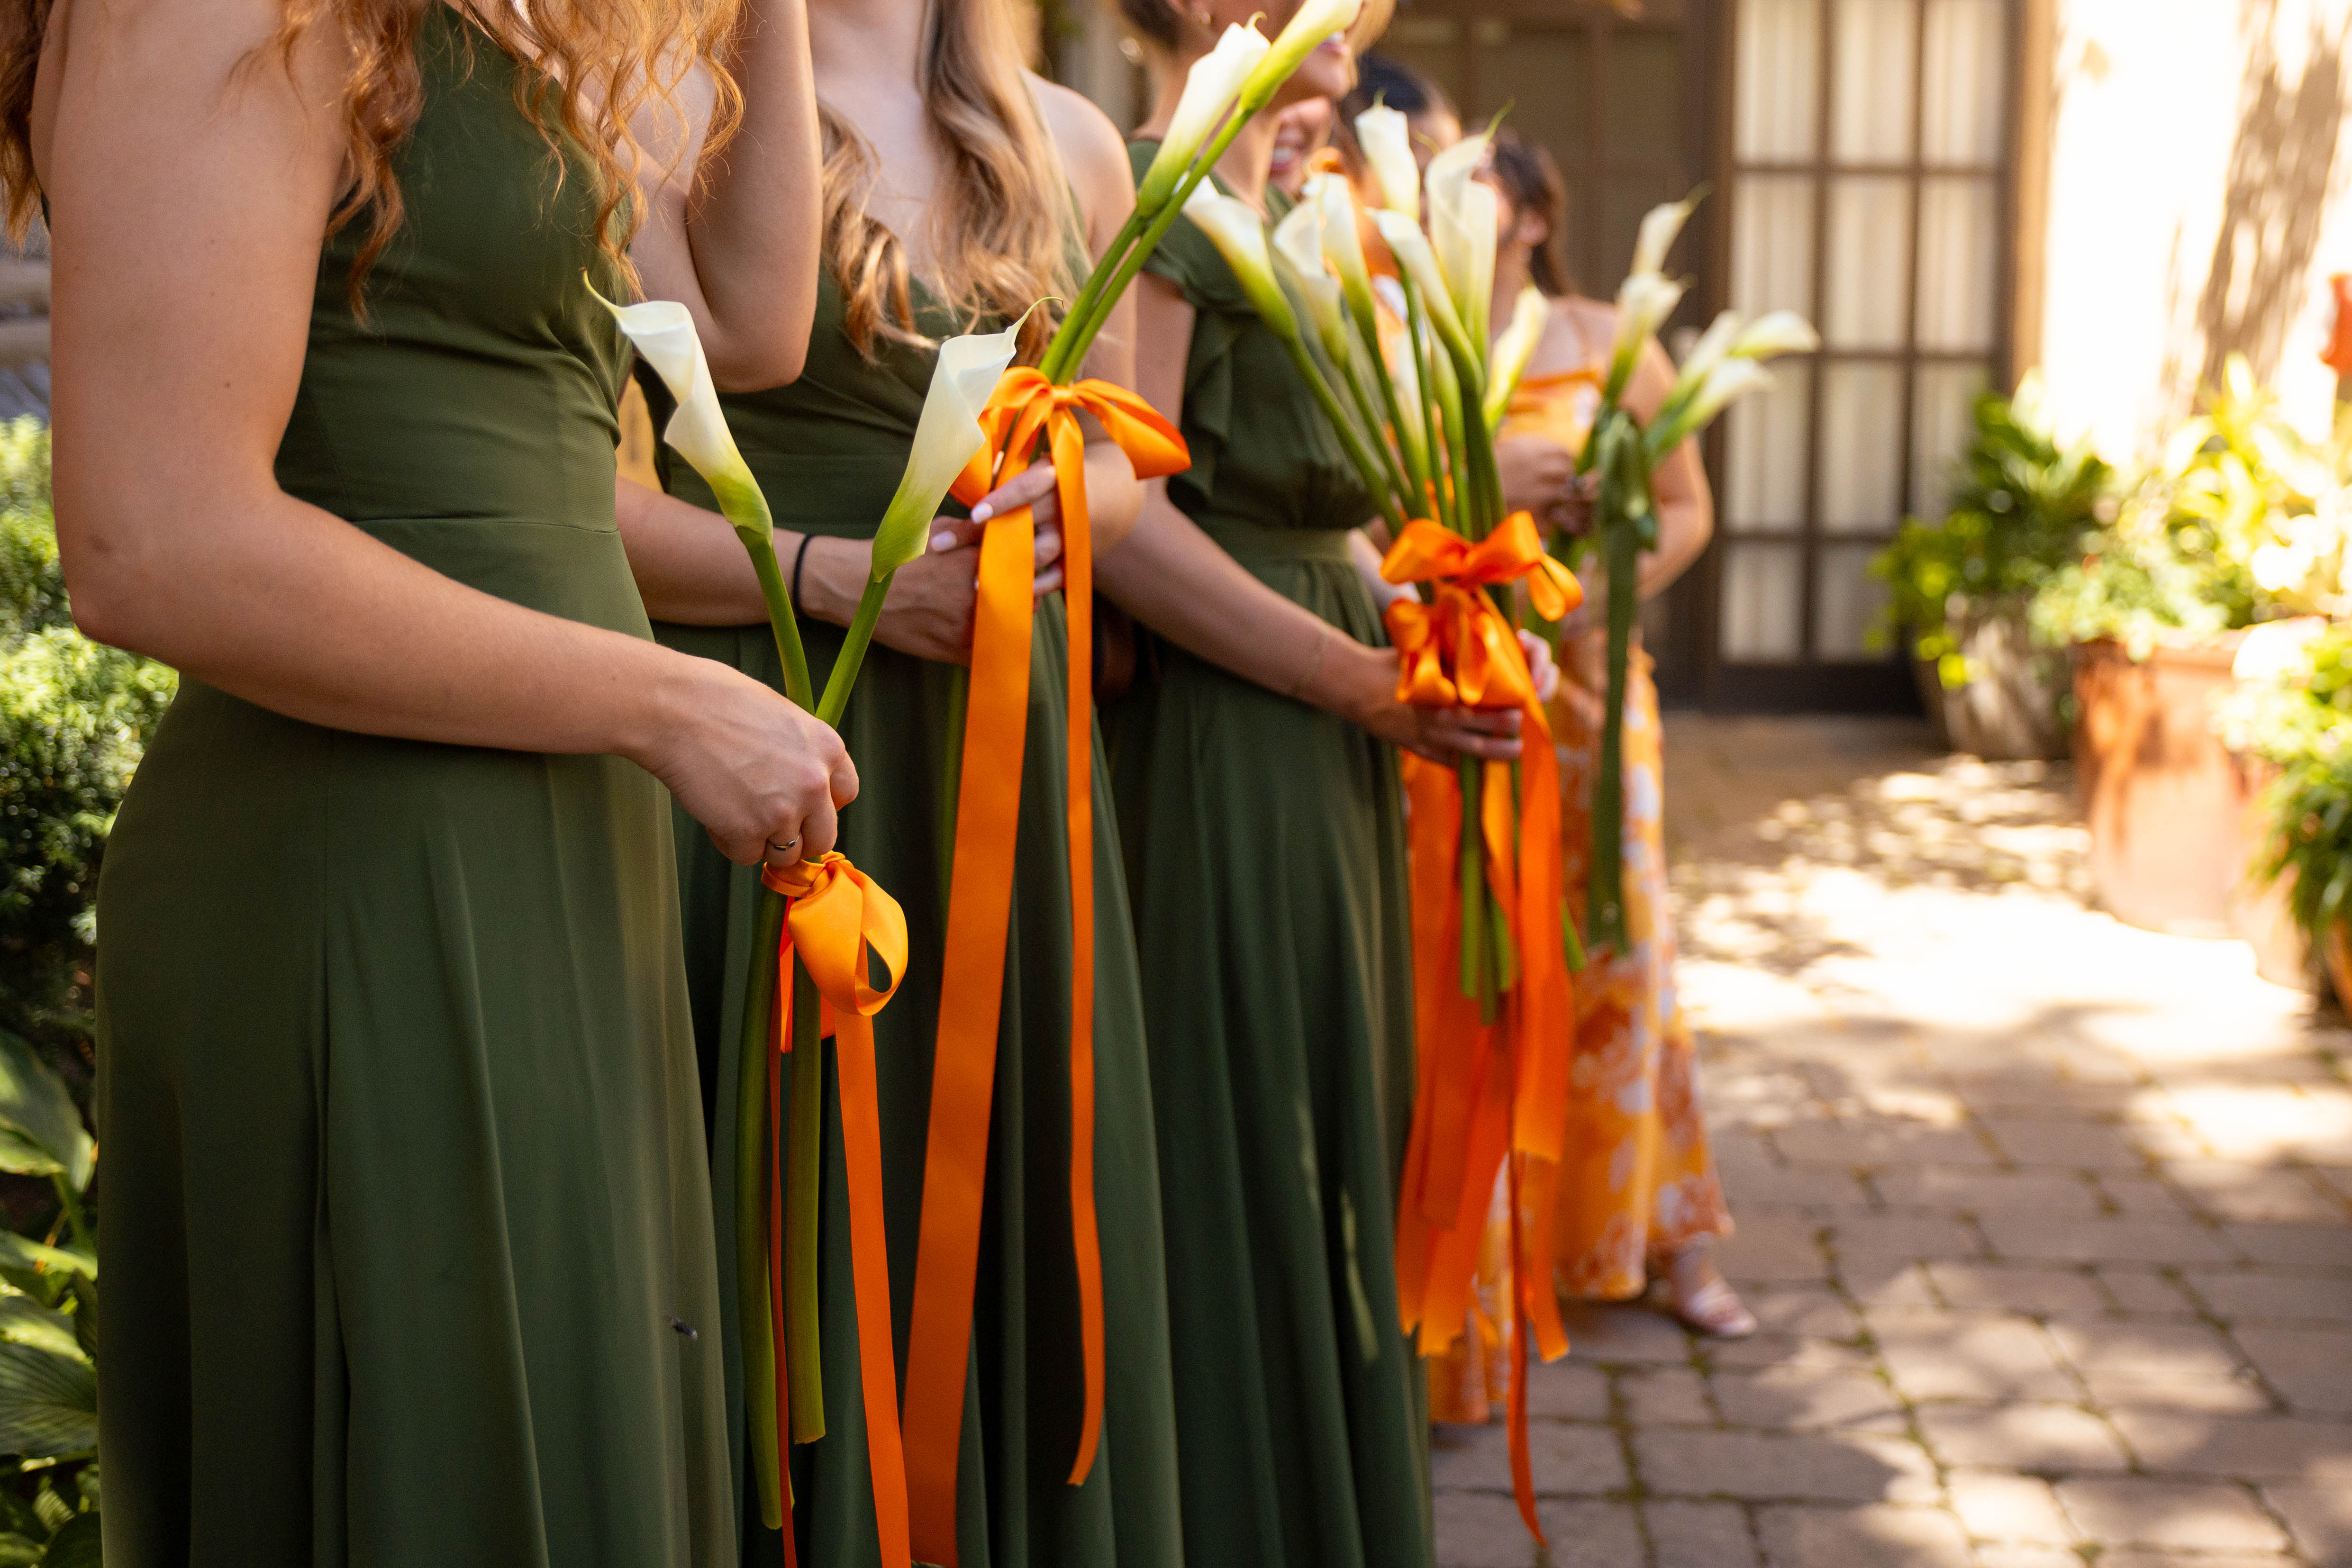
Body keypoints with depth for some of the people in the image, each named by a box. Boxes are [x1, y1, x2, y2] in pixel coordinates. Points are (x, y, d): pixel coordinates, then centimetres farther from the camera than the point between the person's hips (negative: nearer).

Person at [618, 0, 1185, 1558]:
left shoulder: (1073, 144, 13)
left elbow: (1123, 455, 19)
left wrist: (1061, 500, -3)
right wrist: (834, 571, -17)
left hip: (1006, 745, 5)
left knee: (1007, 1226, 9)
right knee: (806, 1242, 1)